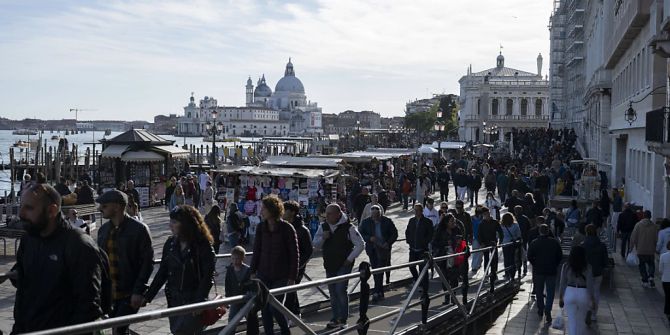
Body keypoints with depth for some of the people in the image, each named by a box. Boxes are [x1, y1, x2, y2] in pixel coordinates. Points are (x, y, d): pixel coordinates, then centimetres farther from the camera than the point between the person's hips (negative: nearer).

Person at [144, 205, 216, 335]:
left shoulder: (203, 246, -12)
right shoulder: (170, 244, 4)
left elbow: (208, 277, -14)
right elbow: (162, 273, 8)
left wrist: (199, 302, -24)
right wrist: (148, 296, 2)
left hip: (194, 301, -6)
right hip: (174, 300, 6)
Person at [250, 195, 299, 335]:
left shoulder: (287, 228, -9)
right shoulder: (261, 227, 2)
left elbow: (294, 255, -6)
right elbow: (256, 250, 9)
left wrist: (292, 277, -9)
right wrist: (253, 271, 4)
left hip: (281, 276, -4)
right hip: (264, 275, 4)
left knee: (274, 307, -7)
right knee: (265, 308, 4)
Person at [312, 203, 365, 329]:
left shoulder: (348, 227, -11)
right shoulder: (323, 227, 5)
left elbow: (360, 244, -5)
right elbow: (315, 244, 8)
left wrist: (350, 258, -9)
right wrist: (322, 238, -12)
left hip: (344, 264, -6)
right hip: (329, 265, 6)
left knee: (340, 290, -12)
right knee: (333, 292, 10)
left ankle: (342, 320, -2)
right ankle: (336, 318, 21)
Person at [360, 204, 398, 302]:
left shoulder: (387, 221, -1)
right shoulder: (366, 222, 3)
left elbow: (394, 234, 4)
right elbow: (361, 234, 5)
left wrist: (388, 243, -11)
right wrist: (369, 238, -14)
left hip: (383, 249, -3)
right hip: (372, 250, 3)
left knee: (379, 271, -12)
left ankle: (376, 293, -12)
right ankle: (380, 292, 21)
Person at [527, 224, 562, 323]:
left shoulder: (534, 243, -7)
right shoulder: (555, 242, -3)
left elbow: (529, 257, -6)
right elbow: (560, 256, 2)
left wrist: (535, 265, 9)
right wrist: (555, 265, 13)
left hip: (538, 270, 0)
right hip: (551, 271, 0)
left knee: (539, 291, 15)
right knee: (550, 292, 4)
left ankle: (540, 310, 22)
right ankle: (547, 311, -9)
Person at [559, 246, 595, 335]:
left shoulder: (566, 266, -6)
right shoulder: (587, 267, -10)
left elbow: (563, 284, -1)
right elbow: (589, 285, -8)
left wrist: (561, 298, 9)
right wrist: (592, 299, 1)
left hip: (569, 293, 0)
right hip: (583, 294, 0)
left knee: (571, 320, 8)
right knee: (581, 319, 21)